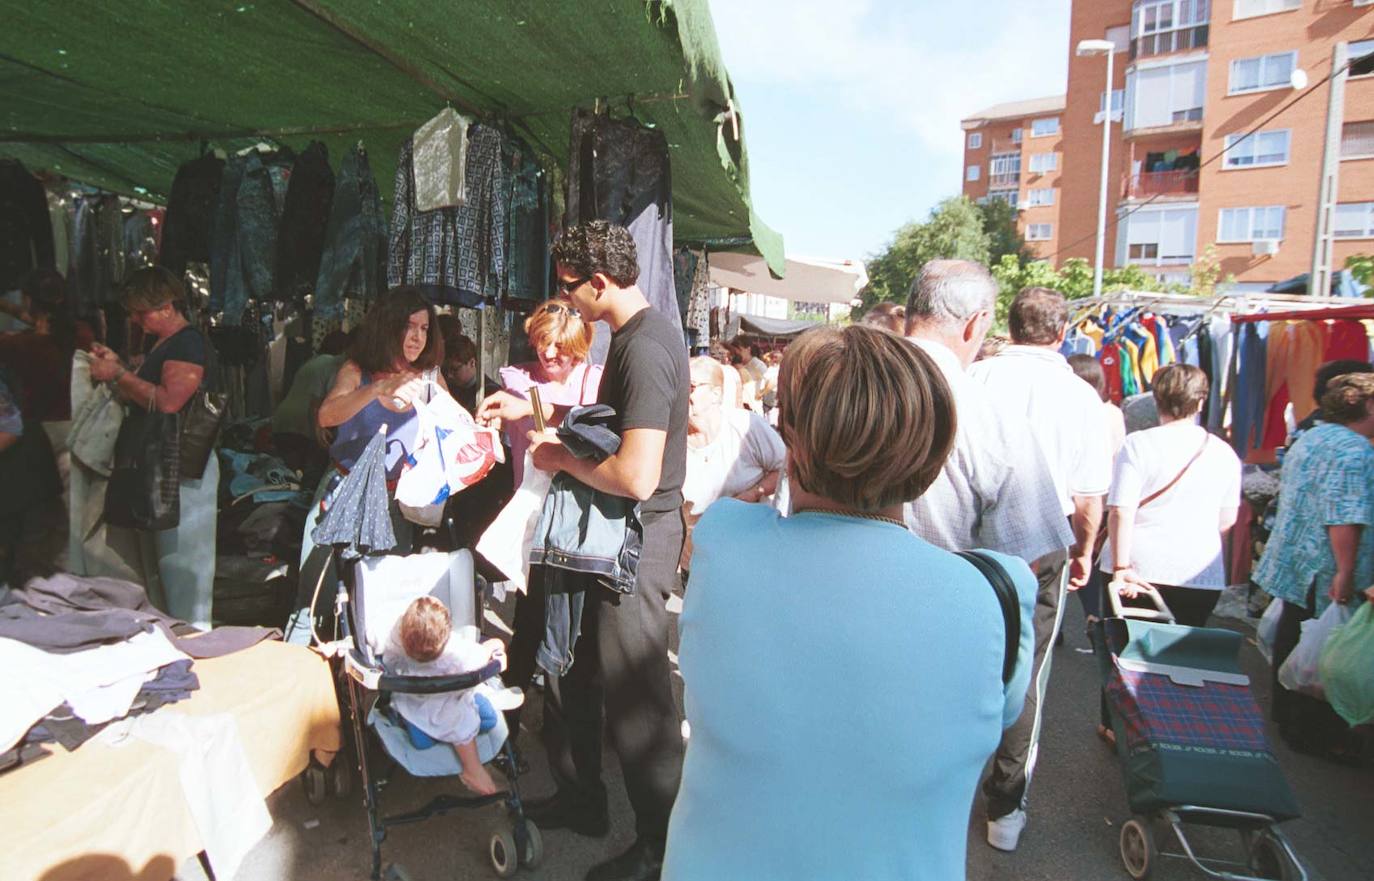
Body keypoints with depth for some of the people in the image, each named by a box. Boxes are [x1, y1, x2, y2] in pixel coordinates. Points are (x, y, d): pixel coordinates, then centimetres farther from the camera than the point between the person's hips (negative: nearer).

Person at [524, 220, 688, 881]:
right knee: (573, 666, 21)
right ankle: (581, 799, 41)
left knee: (634, 695, 4)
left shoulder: (643, 349, -23)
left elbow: (636, 477, -30)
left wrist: (564, 459, -14)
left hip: (638, 535, -10)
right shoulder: (645, 331, 9)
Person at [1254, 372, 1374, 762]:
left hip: (1292, 565, 10)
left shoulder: (1310, 437, 11)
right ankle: (1314, 734, 13)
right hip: (1324, 574, -10)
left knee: (1292, 642, 20)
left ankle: (1285, 716, 34)